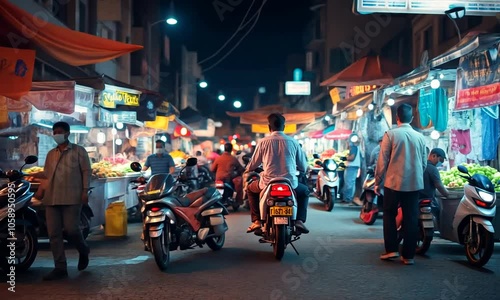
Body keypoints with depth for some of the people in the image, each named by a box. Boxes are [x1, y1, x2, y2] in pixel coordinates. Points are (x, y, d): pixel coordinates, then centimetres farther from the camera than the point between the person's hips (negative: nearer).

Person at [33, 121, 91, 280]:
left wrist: (85, 191, -9)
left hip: (71, 197, -5)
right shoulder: (51, 154, 21)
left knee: (71, 229, -11)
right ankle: (60, 268, 5)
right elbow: (47, 175, 21)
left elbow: (86, 171, 0)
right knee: (54, 234, 0)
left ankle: (84, 251, 21)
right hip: (52, 198, 5)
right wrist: (42, 190, 5)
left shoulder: (78, 151, 5)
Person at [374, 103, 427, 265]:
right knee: (411, 219, 6)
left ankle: (391, 249, 8)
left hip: (393, 182, -3)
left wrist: (377, 182, 3)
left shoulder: (391, 134, -6)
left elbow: (382, 161, -6)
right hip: (414, 184, 3)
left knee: (389, 215, 13)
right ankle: (408, 255, 9)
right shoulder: (420, 137, 5)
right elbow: (424, 163, 9)